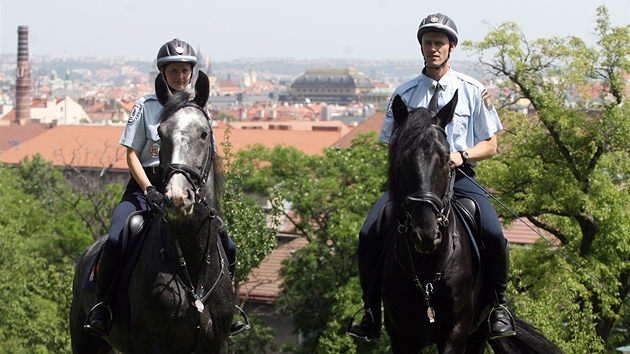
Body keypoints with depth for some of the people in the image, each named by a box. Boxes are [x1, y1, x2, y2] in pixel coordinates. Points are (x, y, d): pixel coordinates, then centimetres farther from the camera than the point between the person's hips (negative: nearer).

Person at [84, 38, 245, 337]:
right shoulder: (146, 106, 1)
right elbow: (132, 155, -3)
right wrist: (149, 190, -18)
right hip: (145, 186, -3)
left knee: (227, 246, -8)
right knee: (115, 240, -27)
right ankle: (100, 306, -9)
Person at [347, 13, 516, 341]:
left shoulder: (473, 91, 9)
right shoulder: (405, 93, 12)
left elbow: (490, 145, 9)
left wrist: (462, 155, -10)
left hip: (458, 176, -1)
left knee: (494, 234, -27)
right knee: (368, 234, -22)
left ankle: (499, 304, -2)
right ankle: (371, 311, -5)